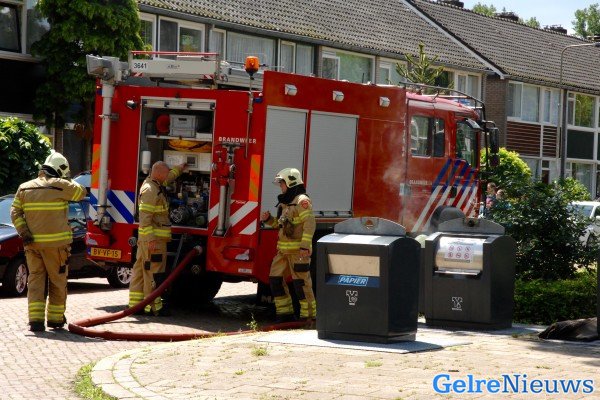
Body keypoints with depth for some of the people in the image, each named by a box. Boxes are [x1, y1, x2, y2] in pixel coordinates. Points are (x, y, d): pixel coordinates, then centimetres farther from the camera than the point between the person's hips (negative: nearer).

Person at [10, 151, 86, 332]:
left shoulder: (24, 188, 7)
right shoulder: (60, 186, -9)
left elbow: (15, 212, 3)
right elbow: (81, 193, 4)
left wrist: (24, 233, -2)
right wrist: (67, 181, 18)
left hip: (33, 243, 4)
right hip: (56, 244, -4)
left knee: (35, 280, 8)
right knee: (58, 282, 10)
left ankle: (36, 319, -2)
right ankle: (55, 318, 18)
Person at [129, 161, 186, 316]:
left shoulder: (156, 185, 13)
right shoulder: (150, 190, -17)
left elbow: (167, 178, 38)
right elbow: (145, 216, -22)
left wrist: (180, 168, 48)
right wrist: (151, 239, -25)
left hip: (151, 239, 11)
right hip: (153, 239, -11)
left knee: (140, 270, 12)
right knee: (153, 273, -7)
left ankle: (135, 304, 17)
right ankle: (153, 306, -4)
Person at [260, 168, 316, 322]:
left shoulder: (302, 200, -11)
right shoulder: (285, 202, 19)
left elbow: (309, 223, -20)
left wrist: (305, 246, -27)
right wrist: (268, 219, 10)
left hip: (298, 251, -10)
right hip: (284, 250, 10)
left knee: (301, 282, -8)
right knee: (275, 278, 8)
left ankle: (309, 315, -2)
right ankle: (285, 313, 15)